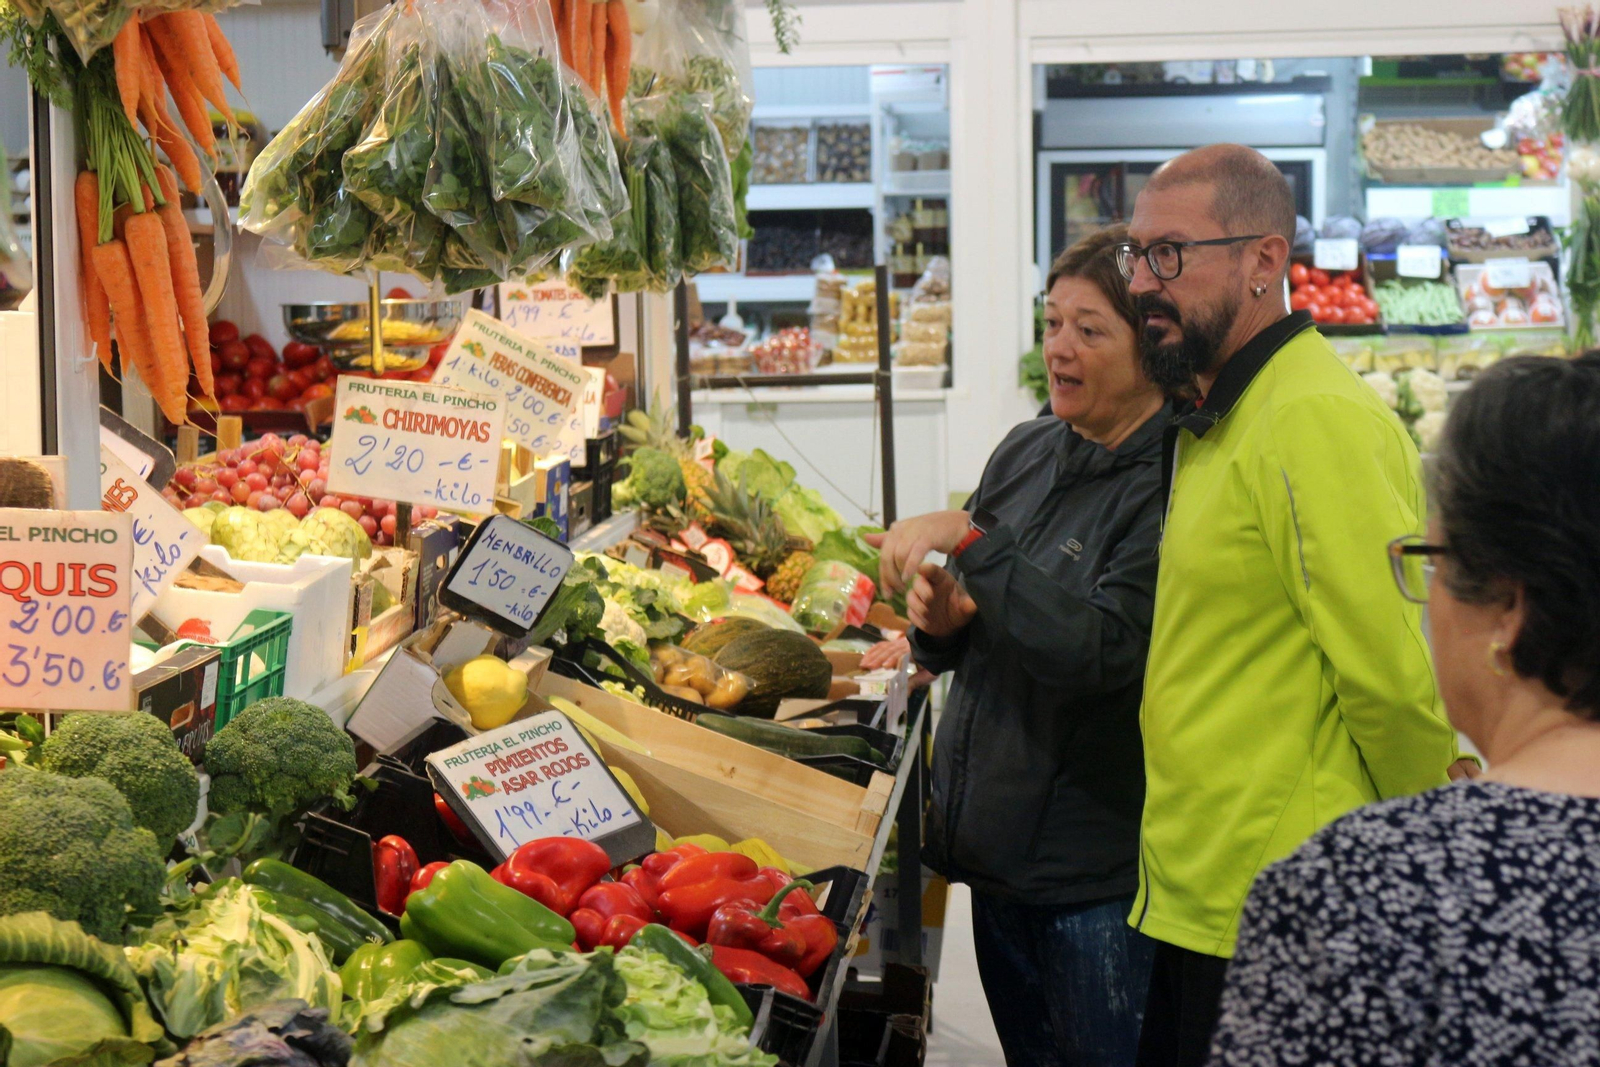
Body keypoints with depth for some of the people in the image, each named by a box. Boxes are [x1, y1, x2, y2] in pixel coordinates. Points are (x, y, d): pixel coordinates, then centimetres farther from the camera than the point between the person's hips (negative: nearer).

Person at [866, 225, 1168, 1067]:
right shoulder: (1026, 453, 7)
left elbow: (1104, 651, -28)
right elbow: (974, 644, 17)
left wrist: (969, 541, -26)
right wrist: (941, 624, -6)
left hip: (1099, 877, -7)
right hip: (998, 846, 7)